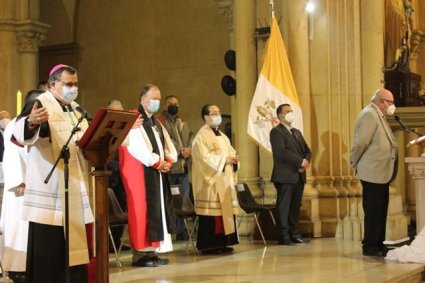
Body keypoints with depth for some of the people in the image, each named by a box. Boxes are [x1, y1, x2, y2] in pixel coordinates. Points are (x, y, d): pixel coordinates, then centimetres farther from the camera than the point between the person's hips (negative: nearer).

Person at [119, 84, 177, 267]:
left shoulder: (156, 123, 20)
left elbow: (168, 144, 16)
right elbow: (138, 147, -19)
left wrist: (169, 161, -3)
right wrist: (158, 163, -13)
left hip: (158, 173, 9)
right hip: (141, 173, -9)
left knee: (158, 210, 7)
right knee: (142, 210, -8)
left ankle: (152, 251, 11)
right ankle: (140, 253, -5)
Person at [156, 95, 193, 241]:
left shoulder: (184, 124, 23)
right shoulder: (160, 121, 3)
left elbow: (191, 139, 11)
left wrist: (189, 150, -9)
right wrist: (180, 150, -16)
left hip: (184, 166, 6)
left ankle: (181, 231, 11)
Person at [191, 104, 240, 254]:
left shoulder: (222, 136, 19)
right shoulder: (202, 136, -9)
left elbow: (230, 152, 19)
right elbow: (205, 157, -18)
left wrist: (233, 159, -3)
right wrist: (224, 160, -16)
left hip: (225, 180, 9)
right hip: (211, 181, -9)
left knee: (224, 210, 7)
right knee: (212, 211, -9)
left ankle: (222, 243, 12)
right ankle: (208, 245, -4)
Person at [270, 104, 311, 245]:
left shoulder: (297, 132, 21)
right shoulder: (276, 131, -5)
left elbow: (307, 150, 16)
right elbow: (282, 152, -17)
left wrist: (306, 161, -7)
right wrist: (301, 162, -17)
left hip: (299, 175, 7)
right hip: (285, 176, -7)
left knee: (296, 207, 7)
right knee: (284, 206, -4)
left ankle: (294, 234, 12)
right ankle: (284, 236, -2)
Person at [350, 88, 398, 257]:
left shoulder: (379, 116, 16)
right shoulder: (369, 115, -15)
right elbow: (360, 143, -19)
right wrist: (355, 164, -10)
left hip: (382, 173, 10)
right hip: (373, 173, -10)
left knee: (381, 210, 14)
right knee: (373, 211, -4)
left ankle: (378, 244, 22)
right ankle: (369, 246, 4)